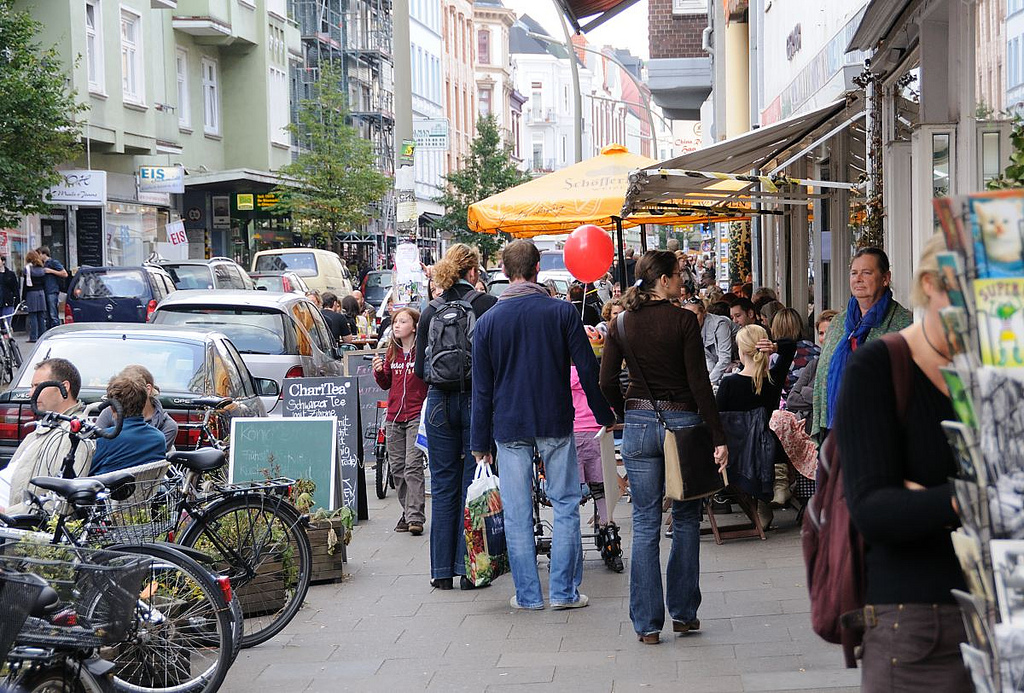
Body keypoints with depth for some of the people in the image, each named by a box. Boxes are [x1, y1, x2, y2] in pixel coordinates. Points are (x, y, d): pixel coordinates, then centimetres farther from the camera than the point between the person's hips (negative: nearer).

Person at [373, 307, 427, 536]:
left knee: (413, 466, -11)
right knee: (397, 468, 7)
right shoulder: (391, 353, 12)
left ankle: (415, 517, -12)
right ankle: (407, 512, 17)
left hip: (416, 416, -6)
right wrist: (379, 372, 1)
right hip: (394, 416, 6)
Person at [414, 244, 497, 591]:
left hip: (440, 403, 3)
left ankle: (442, 570, 11)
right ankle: (468, 568, 4)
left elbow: (421, 369, 5)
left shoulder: (430, 312, 2)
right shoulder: (487, 305, -7)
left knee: (442, 487, 9)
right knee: (473, 485, 4)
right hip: (477, 402, -3)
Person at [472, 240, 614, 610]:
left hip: (509, 427, 1)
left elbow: (482, 389, 2)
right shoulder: (562, 312, -4)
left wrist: (481, 441, 7)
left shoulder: (488, 321, 0)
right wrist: (605, 414, 10)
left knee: (517, 514, 6)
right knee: (566, 506, 8)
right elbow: (588, 368, -3)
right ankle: (564, 591, 7)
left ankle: (528, 594, 9)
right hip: (556, 425, -1)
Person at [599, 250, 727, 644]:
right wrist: (718, 438, -9)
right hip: (682, 422, -3)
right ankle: (683, 614, 15)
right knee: (686, 519, 12)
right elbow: (699, 383, -11)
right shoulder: (683, 321, -9)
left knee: (645, 524, 5)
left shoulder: (621, 324, 2)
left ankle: (647, 623, 4)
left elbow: (607, 382, 2)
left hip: (639, 424, 3)